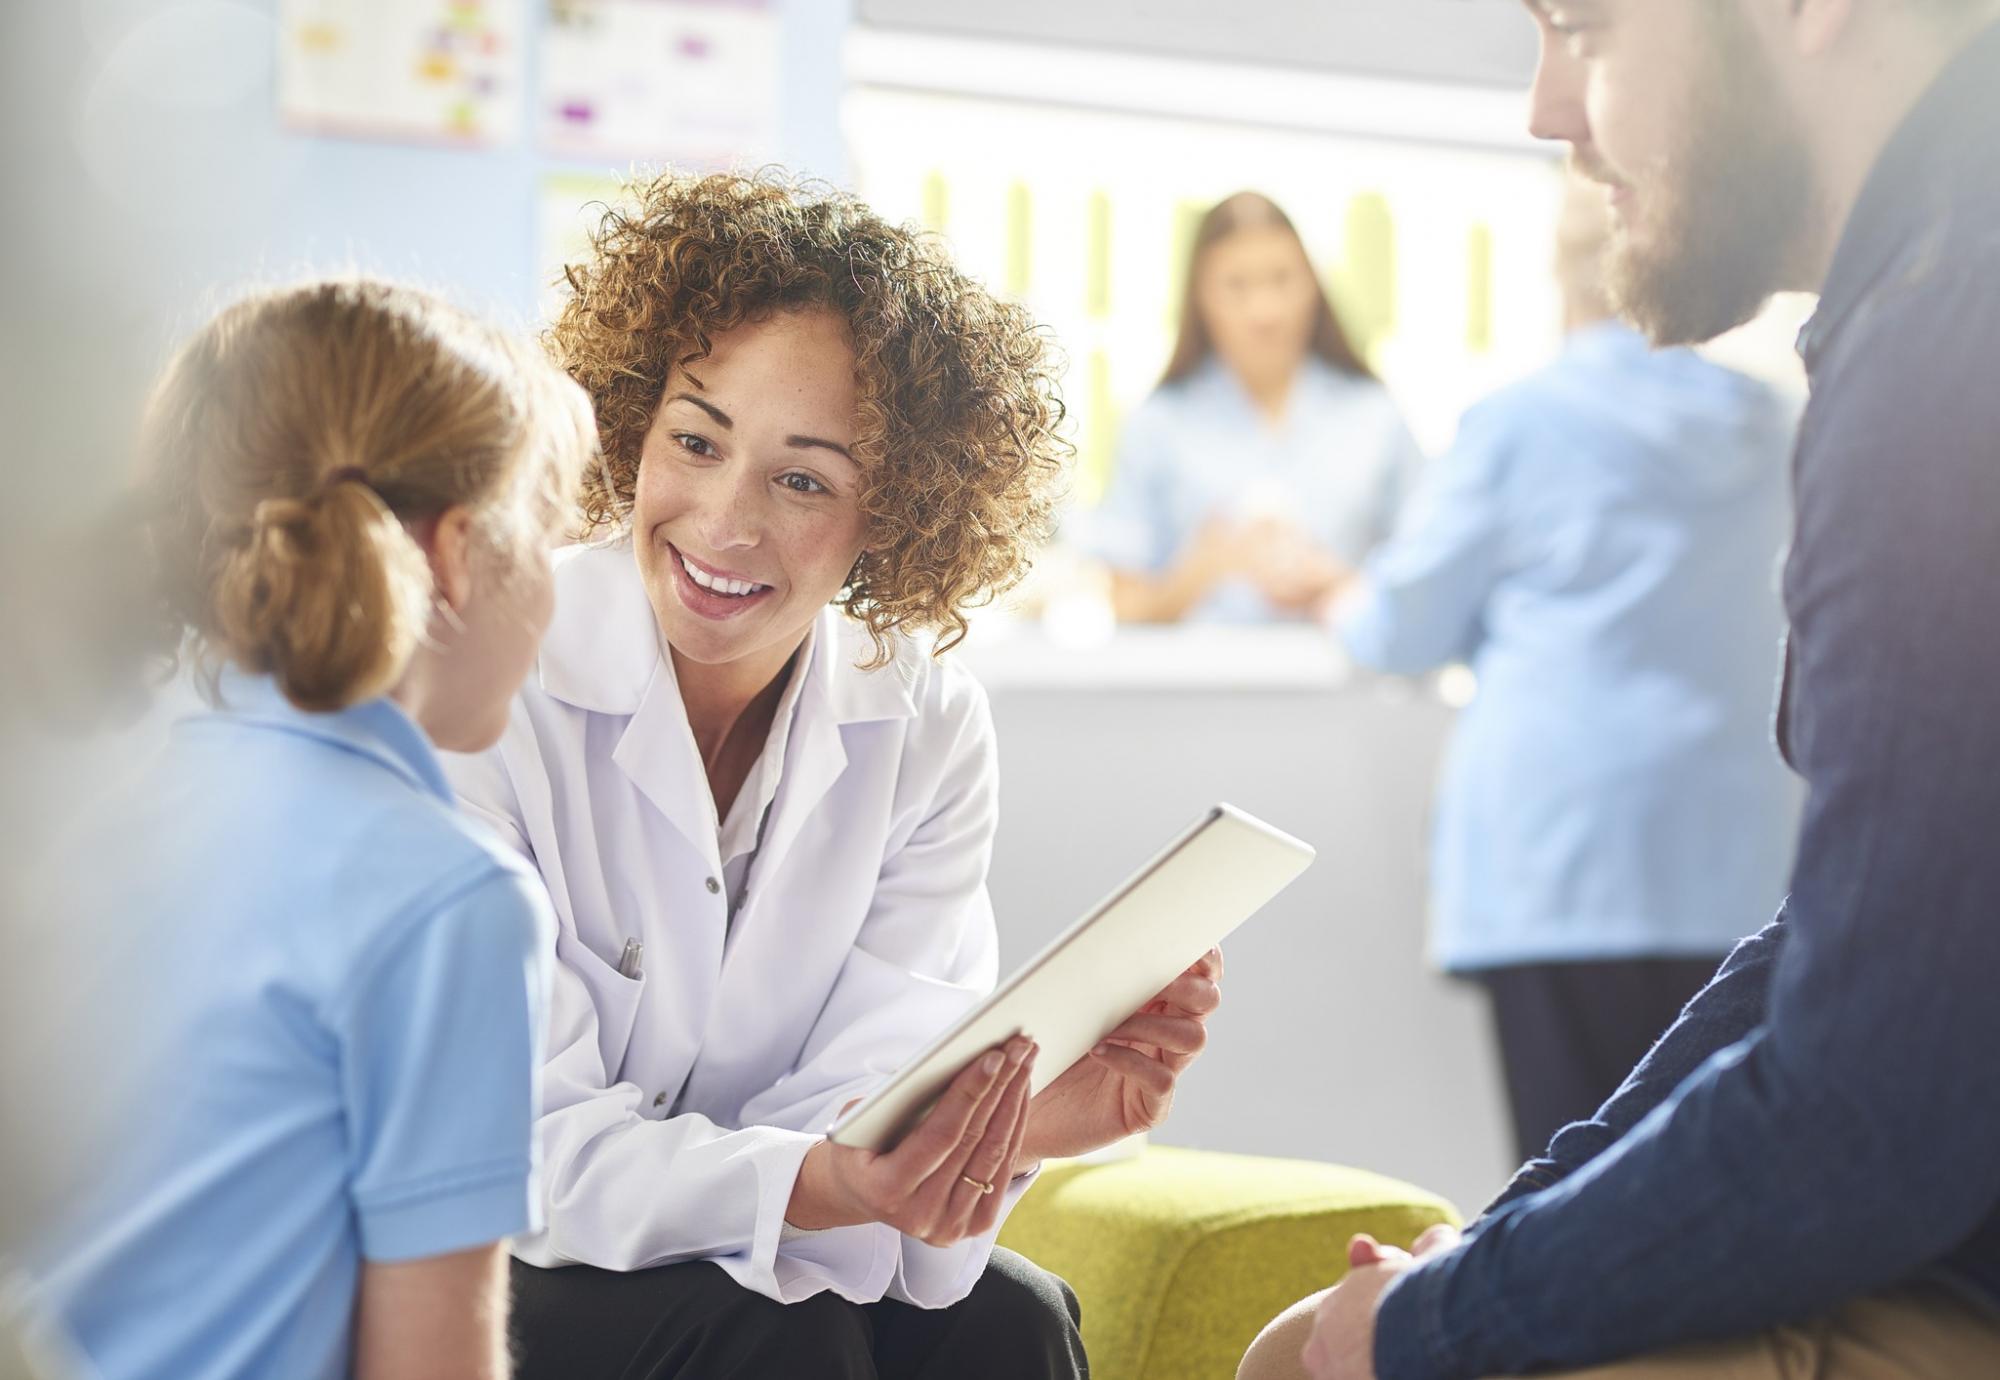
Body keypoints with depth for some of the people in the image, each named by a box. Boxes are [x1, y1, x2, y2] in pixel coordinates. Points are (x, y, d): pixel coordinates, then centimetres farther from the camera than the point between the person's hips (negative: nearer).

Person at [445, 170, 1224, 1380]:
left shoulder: (928, 731, -5)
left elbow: (871, 1085, -12)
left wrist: (1015, 1123, -36)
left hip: (745, 1250, 3)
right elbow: (527, 1145, -22)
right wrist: (815, 1184, -40)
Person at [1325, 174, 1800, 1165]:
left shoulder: (1521, 422, -2)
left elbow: (1402, 631, 7)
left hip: (1563, 854, -4)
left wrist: (1344, 604, 30)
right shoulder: (1770, 425, 12)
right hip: (1737, 863, 5)